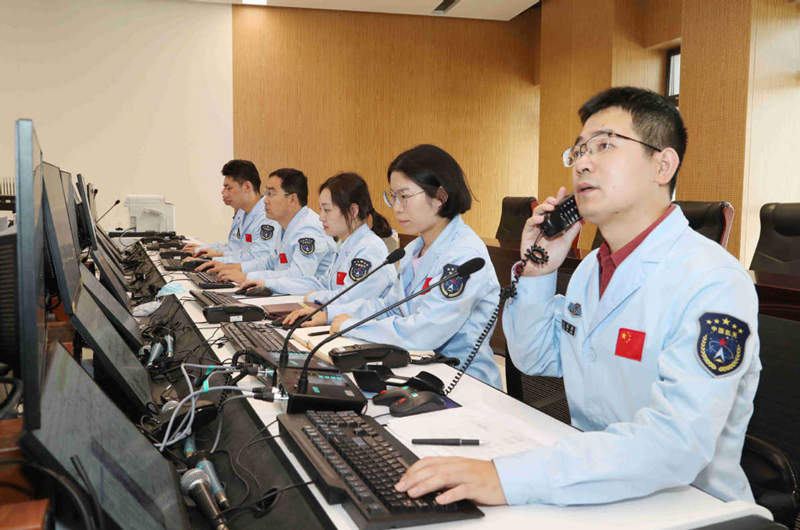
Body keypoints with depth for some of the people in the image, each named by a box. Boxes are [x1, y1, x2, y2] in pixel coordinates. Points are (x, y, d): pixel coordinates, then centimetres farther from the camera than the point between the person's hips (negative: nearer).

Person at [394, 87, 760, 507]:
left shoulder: (713, 282, -20)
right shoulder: (593, 266, 6)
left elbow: (676, 442, -31)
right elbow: (536, 358, 15)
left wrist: (509, 477, -38)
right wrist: (536, 273, -2)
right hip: (590, 489, 6)